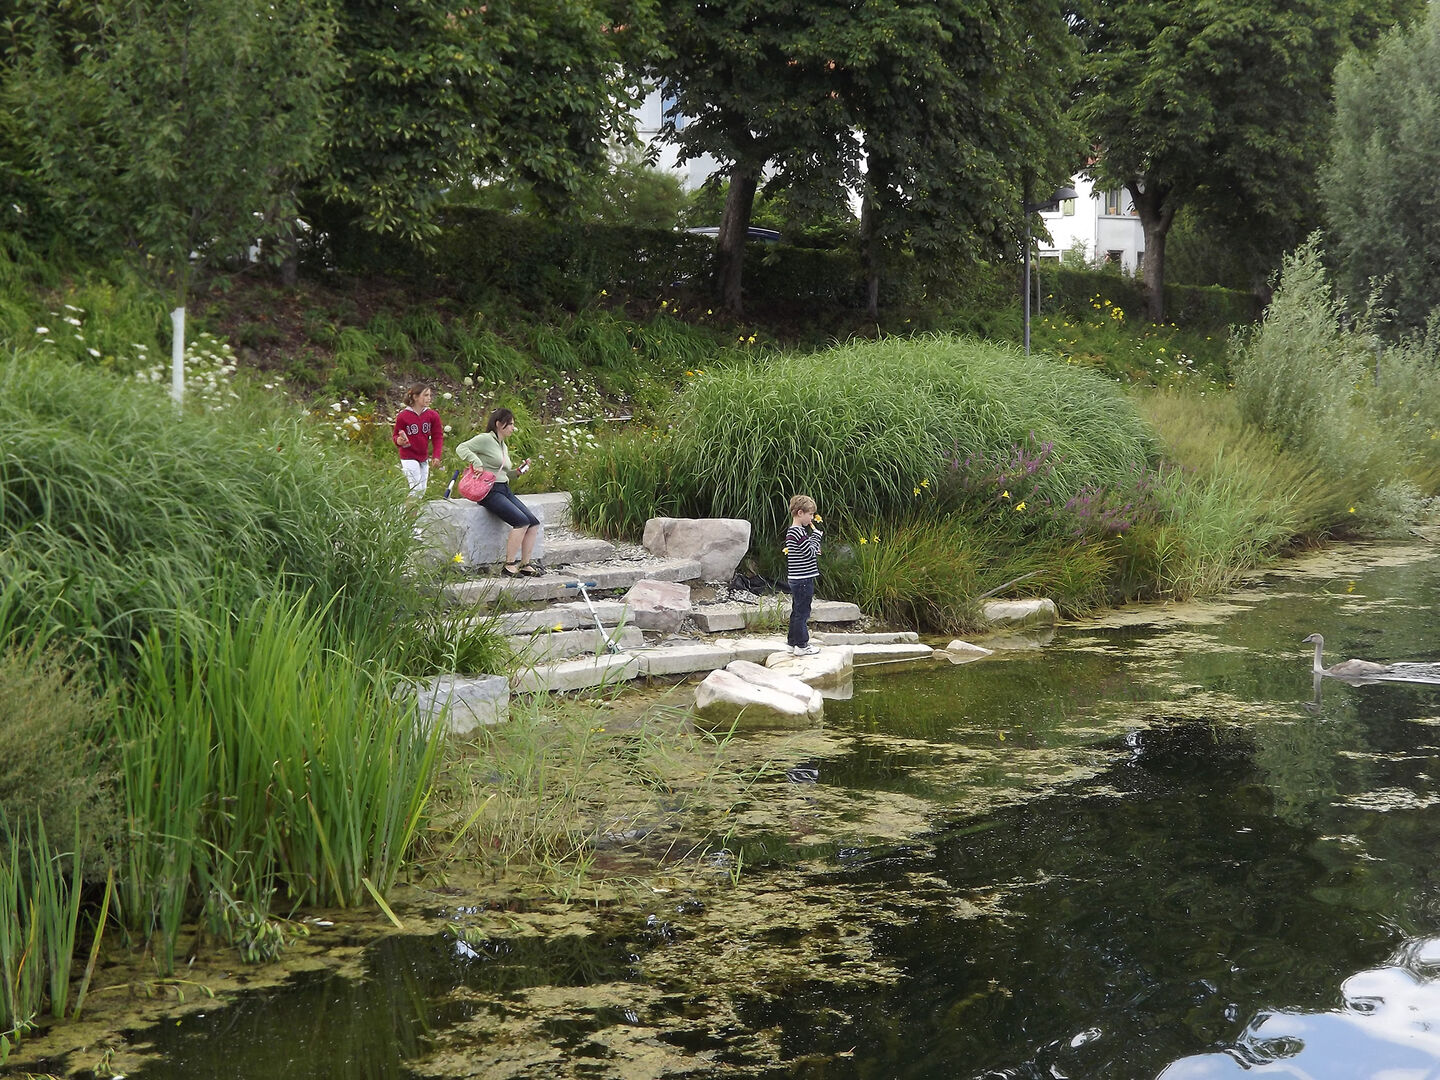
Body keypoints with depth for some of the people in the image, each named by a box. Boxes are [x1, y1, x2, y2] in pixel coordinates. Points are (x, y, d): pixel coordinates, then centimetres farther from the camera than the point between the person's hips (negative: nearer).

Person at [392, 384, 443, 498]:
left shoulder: (432, 415, -1)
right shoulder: (403, 416, -11)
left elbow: (437, 436, 1)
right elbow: (395, 435, -2)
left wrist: (436, 456, -7)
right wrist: (399, 441, -26)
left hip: (424, 458, 5)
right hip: (409, 457, -5)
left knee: (422, 489, 11)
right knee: (416, 488, -12)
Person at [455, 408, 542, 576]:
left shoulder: (503, 446, 21)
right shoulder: (485, 439, -6)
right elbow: (461, 448, -16)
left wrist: (518, 471, 12)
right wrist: (476, 463, -26)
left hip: (504, 490, 9)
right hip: (489, 491, -9)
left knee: (534, 523, -3)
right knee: (522, 521, -24)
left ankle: (524, 564, 3)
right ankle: (509, 564, -17)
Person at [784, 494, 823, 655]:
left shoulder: (791, 531, 12)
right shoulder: (798, 533, -20)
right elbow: (811, 552, -18)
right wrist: (817, 535, -8)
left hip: (797, 580, 10)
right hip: (803, 580, -10)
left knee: (797, 611, 17)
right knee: (802, 612, -2)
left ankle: (792, 641, 25)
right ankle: (801, 645, 4)